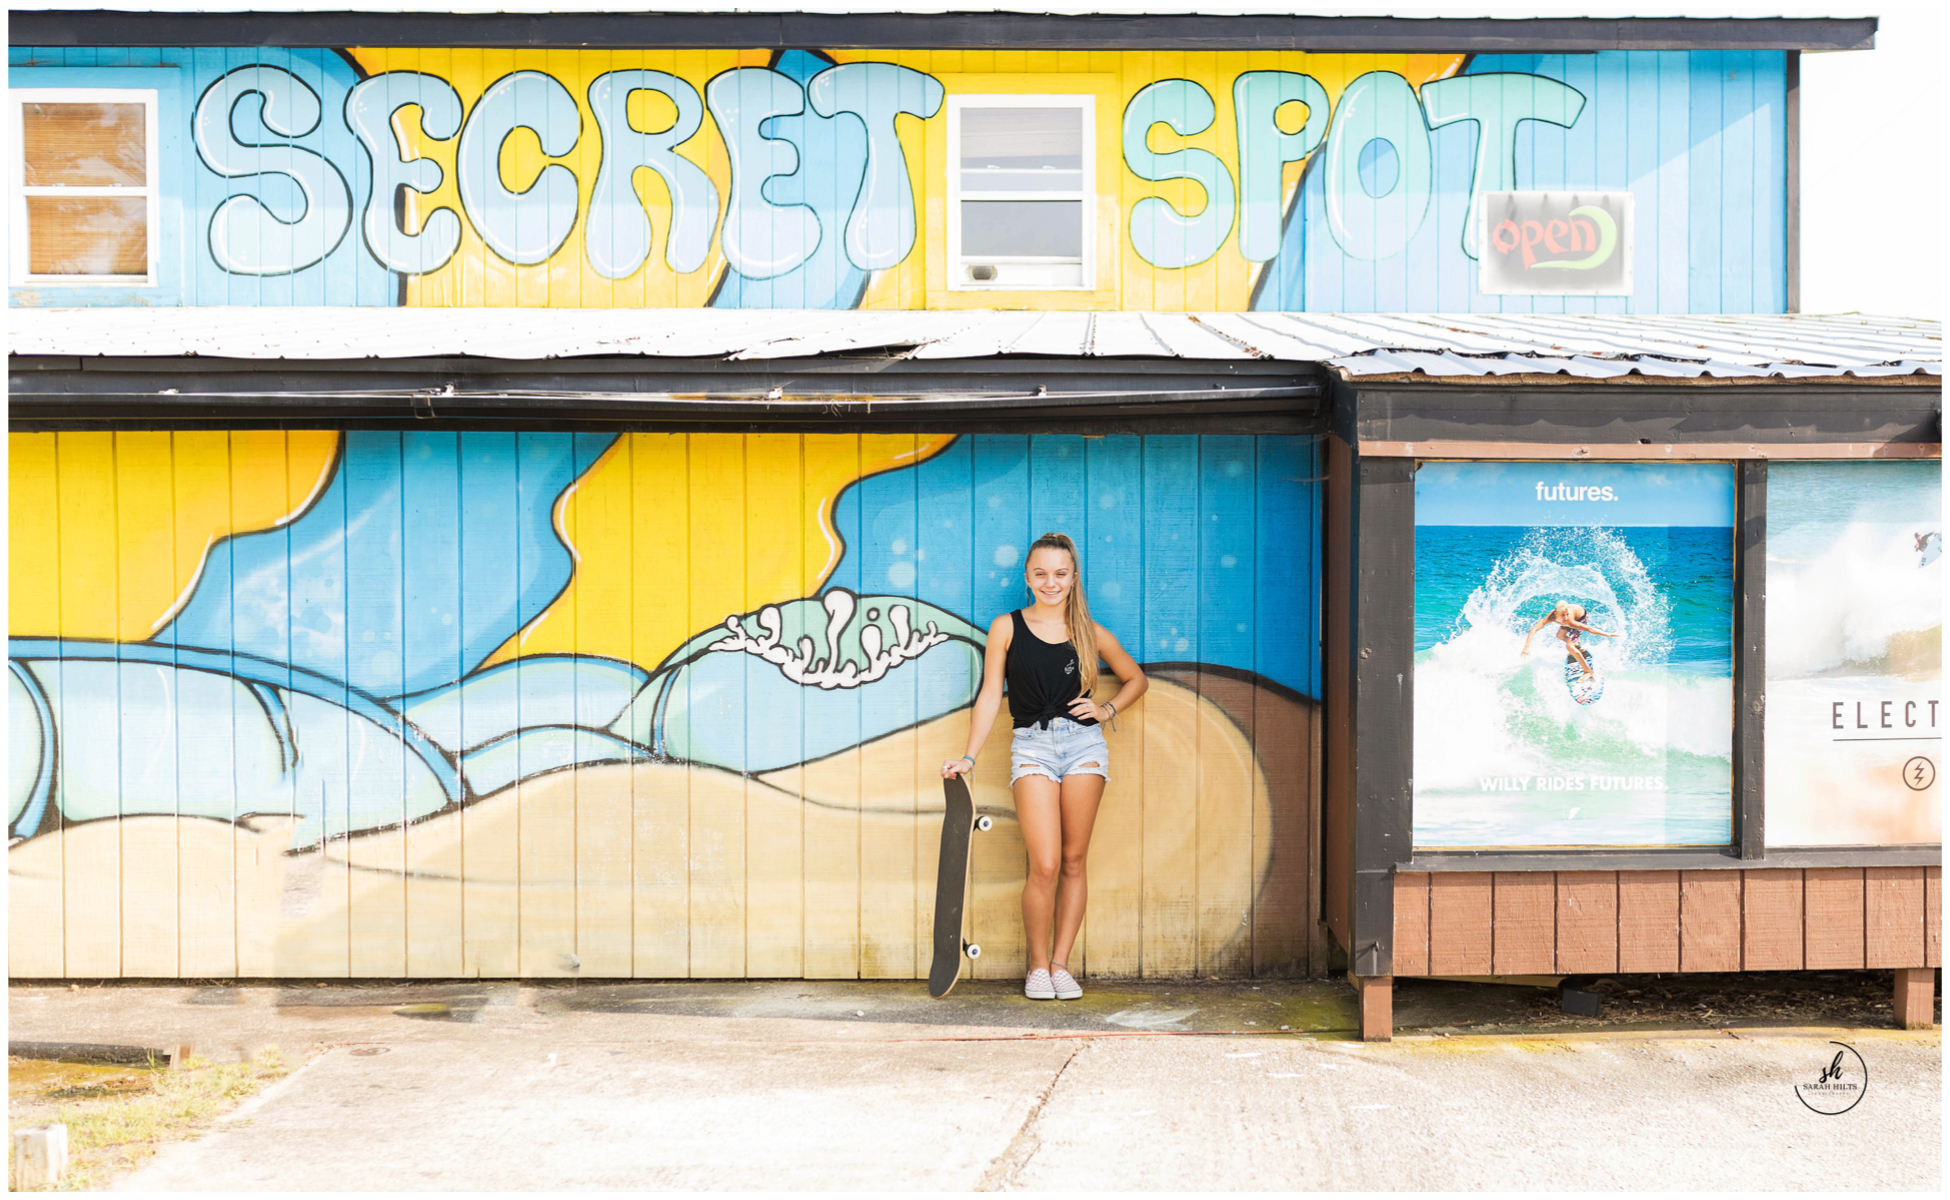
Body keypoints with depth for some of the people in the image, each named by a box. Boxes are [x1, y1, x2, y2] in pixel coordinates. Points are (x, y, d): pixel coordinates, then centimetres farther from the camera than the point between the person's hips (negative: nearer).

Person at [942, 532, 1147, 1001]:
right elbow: (990, 696, 4)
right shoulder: (1007, 628, 4)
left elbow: (1136, 679, 21)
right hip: (1032, 746, -2)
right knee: (1044, 866, -11)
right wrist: (969, 757, -2)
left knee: (1073, 861, 4)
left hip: (1084, 743, 2)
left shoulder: (1091, 633, 7)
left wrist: (1106, 710, 5)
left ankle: (1061, 964, 14)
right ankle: (1037, 966, 6)